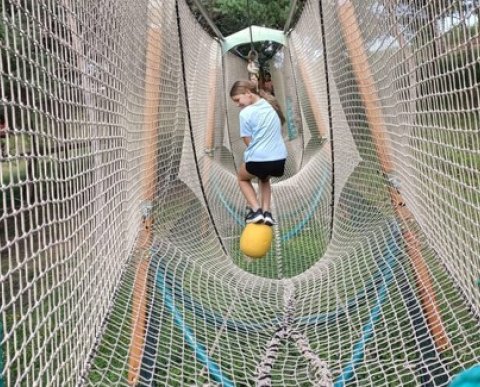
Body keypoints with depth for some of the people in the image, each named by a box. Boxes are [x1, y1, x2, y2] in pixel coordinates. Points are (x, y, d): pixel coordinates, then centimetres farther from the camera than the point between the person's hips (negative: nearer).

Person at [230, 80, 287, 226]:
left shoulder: (245, 113, -9)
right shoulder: (271, 106, 12)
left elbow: (248, 142, -4)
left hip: (258, 160, -5)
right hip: (280, 159, 6)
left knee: (242, 178, 28)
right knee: (264, 179, 37)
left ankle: (256, 210, 8)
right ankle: (266, 212, 17)